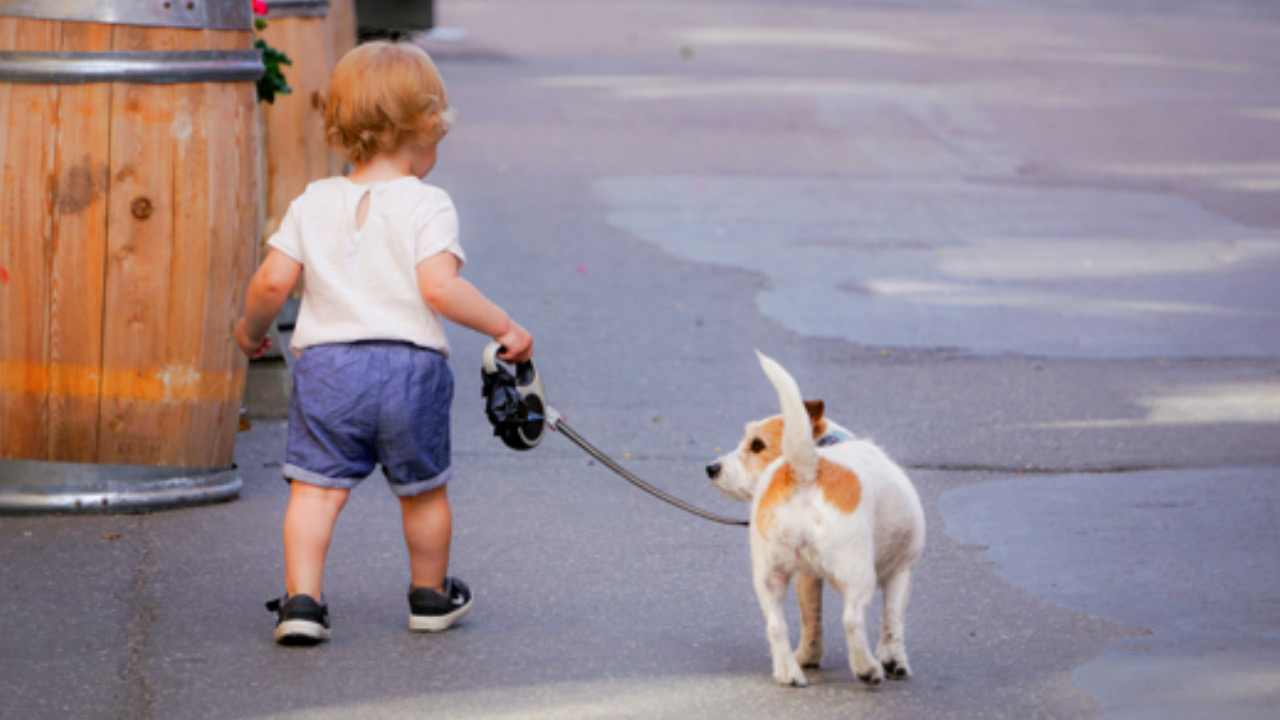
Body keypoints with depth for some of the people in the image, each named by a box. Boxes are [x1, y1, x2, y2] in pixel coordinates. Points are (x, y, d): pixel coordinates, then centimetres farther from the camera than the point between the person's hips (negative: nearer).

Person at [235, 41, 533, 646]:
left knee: (315, 487, 1)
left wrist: (250, 328, 21)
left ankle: (301, 599, -12)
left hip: (327, 364, 2)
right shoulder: (427, 206, -6)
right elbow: (439, 287, -18)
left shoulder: (313, 203, 5)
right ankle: (430, 596, 32)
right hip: (412, 364, -1)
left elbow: (272, 282, 1)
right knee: (423, 490, 16)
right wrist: (504, 328, -9)